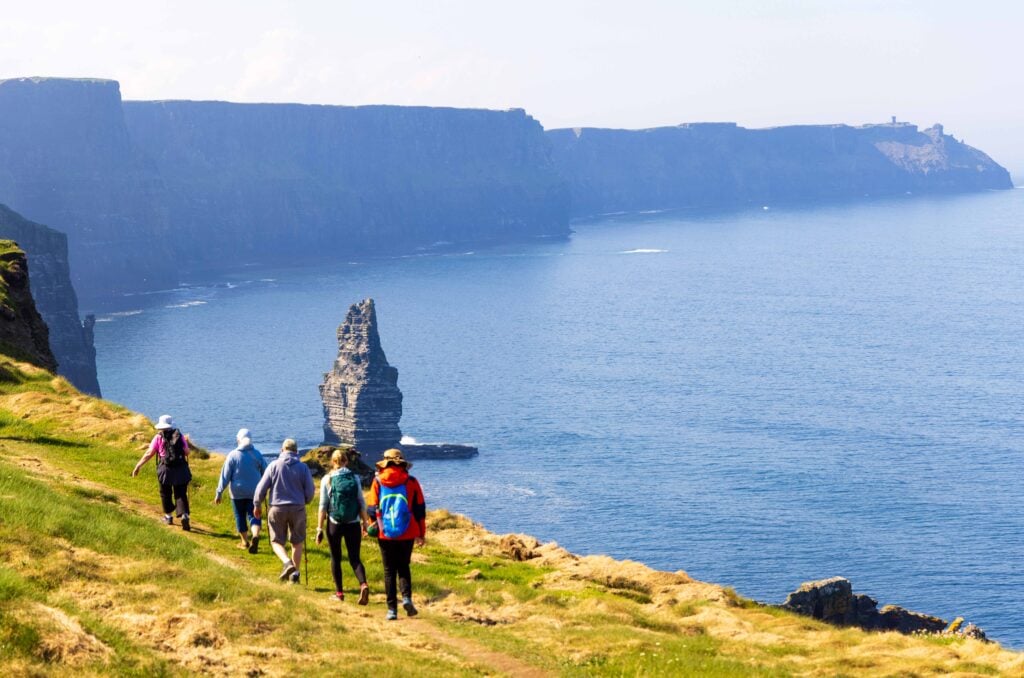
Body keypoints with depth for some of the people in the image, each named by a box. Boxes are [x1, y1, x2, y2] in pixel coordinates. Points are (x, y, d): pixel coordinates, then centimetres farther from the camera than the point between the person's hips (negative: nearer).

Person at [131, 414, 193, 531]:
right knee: (181, 494, 5)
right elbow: (187, 452, 6)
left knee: (165, 493, 19)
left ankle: (168, 516, 28)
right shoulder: (179, 435, 5)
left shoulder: (158, 437, 0)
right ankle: (184, 515, -14)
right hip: (181, 469, 1)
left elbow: (149, 454, -4)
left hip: (165, 469, -1)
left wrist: (138, 466, 2)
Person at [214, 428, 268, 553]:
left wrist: (219, 493, -3)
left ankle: (245, 542, 22)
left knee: (240, 516, 14)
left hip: (237, 492, -1)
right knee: (253, 515, 3)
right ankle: (255, 536, -24)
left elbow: (225, 475, -7)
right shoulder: (257, 454, 0)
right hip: (254, 491, 1)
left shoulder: (233, 455, -7)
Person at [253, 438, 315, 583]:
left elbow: (261, 488, -3)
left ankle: (287, 562, -17)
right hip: (297, 509, 1)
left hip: (277, 508, -1)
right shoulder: (303, 467, -2)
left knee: (277, 541, 9)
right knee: (297, 542, 16)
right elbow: (310, 491, -1)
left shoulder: (274, 465, -4)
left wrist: (256, 505, 12)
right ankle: (295, 573, 15)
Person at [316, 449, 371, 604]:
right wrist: (365, 522, 11)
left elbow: (323, 505, -4)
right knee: (355, 558, 4)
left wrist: (320, 528, 0)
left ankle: (339, 592, 17)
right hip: (353, 524, 1)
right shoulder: (355, 478, 2)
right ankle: (363, 585, -20)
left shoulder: (327, 479, -3)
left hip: (334, 524, -1)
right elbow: (362, 503, 2)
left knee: (336, 558, 14)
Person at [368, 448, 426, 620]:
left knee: (389, 571, 7)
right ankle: (407, 597, -7)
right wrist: (421, 533, 8)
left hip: (385, 535, -1)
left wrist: (373, 528, 16)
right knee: (403, 567, 16)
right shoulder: (411, 482, -1)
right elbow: (420, 509, 1)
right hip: (407, 534, 1)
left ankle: (392, 609, 4)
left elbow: (372, 509, -2)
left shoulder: (378, 482, -3)